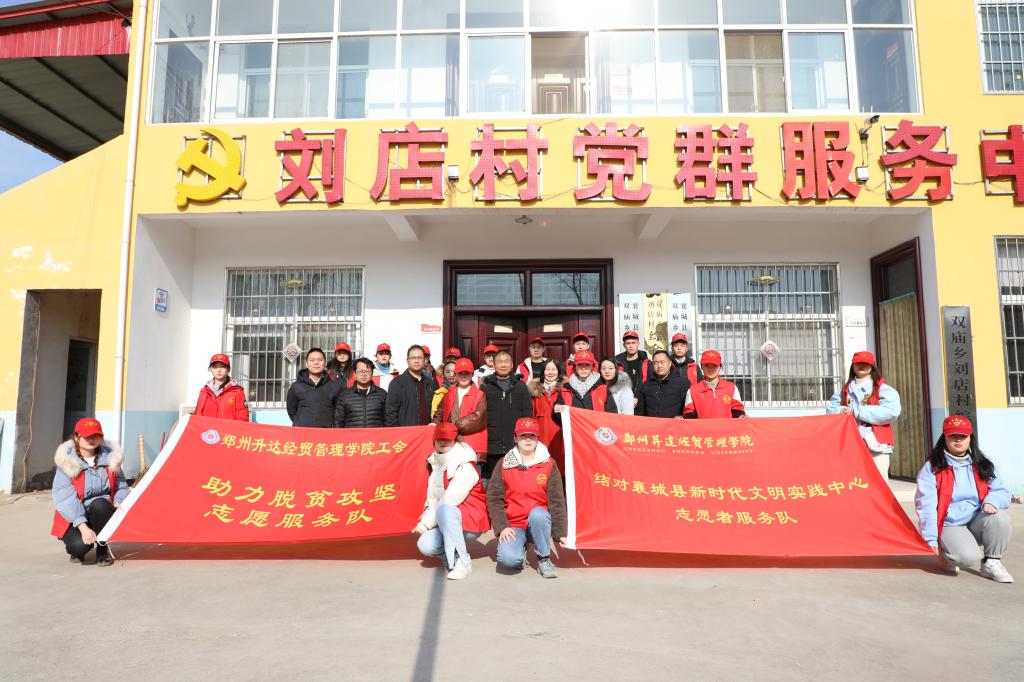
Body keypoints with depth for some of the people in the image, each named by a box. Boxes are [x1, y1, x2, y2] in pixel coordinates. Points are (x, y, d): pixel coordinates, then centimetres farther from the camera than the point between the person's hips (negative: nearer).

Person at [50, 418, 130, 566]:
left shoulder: (110, 457, -3)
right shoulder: (67, 462, -13)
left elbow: (121, 486, 4)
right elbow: (65, 498, -19)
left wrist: (119, 502, -19)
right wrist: (82, 526, -30)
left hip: (101, 513, 2)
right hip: (74, 518, -2)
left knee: (99, 504, -34)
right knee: (80, 544, -31)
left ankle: (103, 550, -12)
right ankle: (77, 550, 10)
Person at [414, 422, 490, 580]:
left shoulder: (466, 467, -16)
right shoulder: (436, 465, 8)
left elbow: (450, 500, -21)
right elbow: (432, 498, 6)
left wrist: (427, 521, -17)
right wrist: (426, 517, -11)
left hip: (471, 522, -6)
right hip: (446, 522, 6)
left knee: (445, 510, -36)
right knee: (425, 546, -19)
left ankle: (462, 562, -26)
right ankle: (451, 554, 11)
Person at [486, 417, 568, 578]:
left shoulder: (549, 464, 0)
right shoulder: (504, 464, 1)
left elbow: (556, 500, -2)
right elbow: (493, 498, -1)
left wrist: (560, 532, -7)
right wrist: (502, 527, -11)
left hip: (539, 523, 0)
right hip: (513, 526, 0)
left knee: (538, 513, -35)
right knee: (508, 558, -28)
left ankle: (544, 559, -10)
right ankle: (521, 549, 11)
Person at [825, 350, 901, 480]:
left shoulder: (883, 389, 4)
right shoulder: (844, 391, 17)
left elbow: (891, 411, -12)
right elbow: (830, 409, 10)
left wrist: (856, 411, -14)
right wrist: (841, 411, -14)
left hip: (877, 444, -3)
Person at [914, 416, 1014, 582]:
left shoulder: (983, 466, 9)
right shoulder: (932, 468, -7)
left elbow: (1002, 492, 4)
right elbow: (926, 505, -11)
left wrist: (992, 500, -21)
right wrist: (931, 540, -16)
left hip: (978, 522, 5)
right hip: (950, 526, -4)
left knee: (999, 517, -27)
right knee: (968, 557, -31)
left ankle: (992, 563, -7)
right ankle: (946, 553, 6)